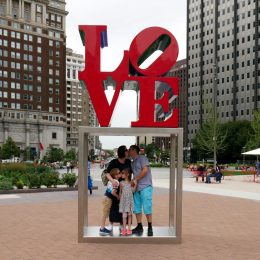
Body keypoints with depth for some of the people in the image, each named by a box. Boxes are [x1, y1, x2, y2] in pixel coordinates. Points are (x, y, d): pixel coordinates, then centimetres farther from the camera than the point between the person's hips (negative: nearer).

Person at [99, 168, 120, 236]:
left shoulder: (111, 180, 9)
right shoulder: (116, 182, -16)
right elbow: (113, 192, -21)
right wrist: (118, 196, -6)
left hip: (106, 197, 8)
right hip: (108, 199, -8)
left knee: (105, 214, 15)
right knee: (105, 214, -1)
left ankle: (102, 228, 23)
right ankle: (102, 229, 6)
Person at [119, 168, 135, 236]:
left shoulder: (131, 182, 0)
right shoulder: (121, 183, -1)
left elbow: (133, 190, -2)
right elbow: (120, 192, 5)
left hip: (130, 200, 1)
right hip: (124, 200, -1)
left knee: (129, 214, 6)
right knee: (124, 215, -3)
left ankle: (129, 229, 14)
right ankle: (124, 229, 8)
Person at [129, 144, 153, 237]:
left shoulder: (142, 158, -1)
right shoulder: (132, 163, 21)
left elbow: (145, 170, -11)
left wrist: (136, 180, -9)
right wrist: (133, 182, 2)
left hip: (145, 187, -8)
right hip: (136, 188, 8)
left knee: (147, 208, -7)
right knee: (137, 208, 7)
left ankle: (150, 228, 2)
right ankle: (139, 227, 15)